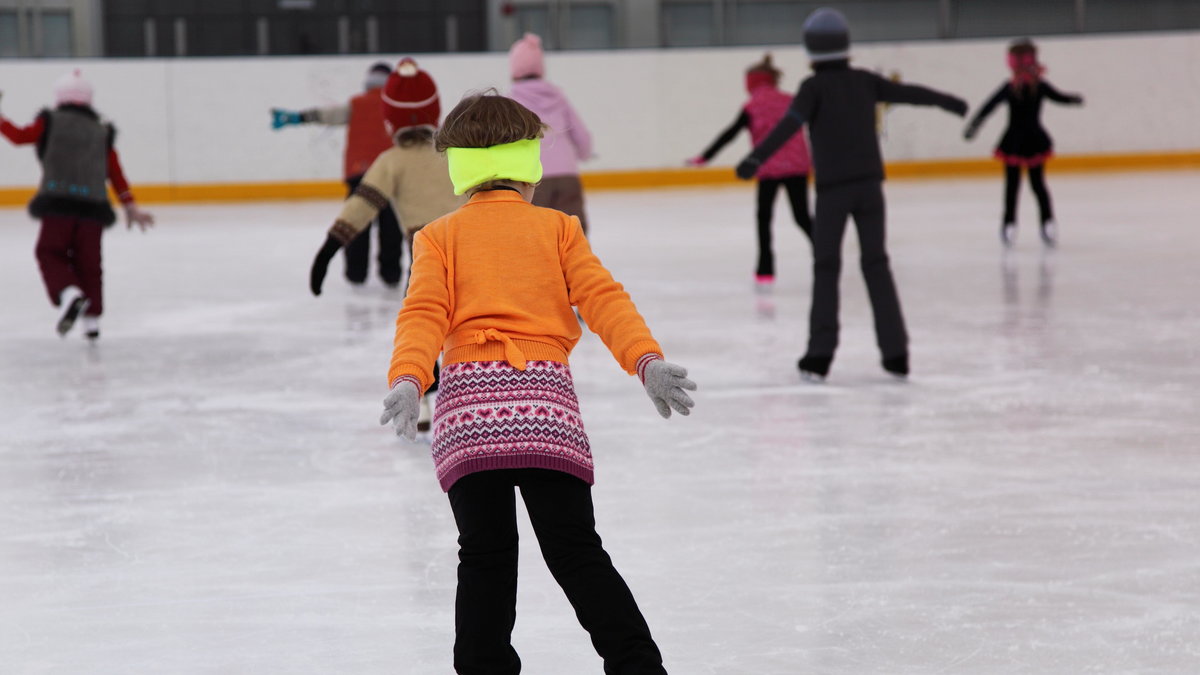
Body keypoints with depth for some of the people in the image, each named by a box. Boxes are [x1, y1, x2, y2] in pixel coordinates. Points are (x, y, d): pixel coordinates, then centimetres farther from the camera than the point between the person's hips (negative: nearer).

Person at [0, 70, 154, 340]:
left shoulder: (50, 122, 4)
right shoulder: (102, 131, 15)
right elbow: (115, 173, 13)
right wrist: (130, 206, 18)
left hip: (58, 203, -4)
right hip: (93, 204, 4)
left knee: (50, 252, 3)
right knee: (87, 261, 12)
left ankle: (69, 293, -23)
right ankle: (92, 318, 14)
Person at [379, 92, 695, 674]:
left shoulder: (440, 237, 16)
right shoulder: (558, 228, 17)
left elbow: (424, 313, 0)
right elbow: (602, 298, 3)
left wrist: (408, 379, -13)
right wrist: (646, 359, -7)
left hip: (467, 405, 0)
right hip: (546, 397, 0)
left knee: (485, 557, 8)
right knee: (577, 553, 5)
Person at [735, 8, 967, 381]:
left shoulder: (815, 87, -8)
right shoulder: (864, 81, 5)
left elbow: (790, 125, -23)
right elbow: (909, 93, 17)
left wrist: (757, 158, -32)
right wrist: (949, 102, 34)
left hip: (833, 188, -3)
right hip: (869, 183, 4)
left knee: (826, 267, 4)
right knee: (876, 264, 10)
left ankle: (820, 354, -1)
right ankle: (895, 352, 8)